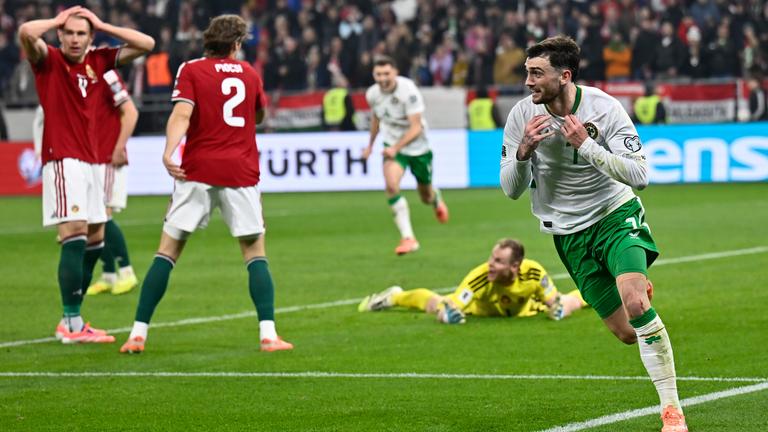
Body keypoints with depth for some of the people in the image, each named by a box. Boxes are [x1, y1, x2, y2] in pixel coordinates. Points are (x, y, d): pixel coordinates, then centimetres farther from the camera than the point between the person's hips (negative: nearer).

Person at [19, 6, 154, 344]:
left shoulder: (99, 62, 9)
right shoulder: (48, 60, -5)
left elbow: (146, 44, 9)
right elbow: (26, 32, -25)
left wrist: (101, 25, 4)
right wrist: (58, 21, -8)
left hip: (90, 161, 7)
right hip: (62, 160, -7)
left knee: (94, 240, 9)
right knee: (74, 236, -16)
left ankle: (71, 321, 18)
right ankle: (72, 323, -16)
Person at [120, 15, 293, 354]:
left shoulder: (191, 70, 3)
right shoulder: (249, 73, 13)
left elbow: (182, 113, -13)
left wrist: (169, 152, -24)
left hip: (198, 172, -1)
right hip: (241, 173, 1)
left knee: (168, 251, 3)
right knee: (255, 253, 9)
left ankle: (138, 333, -2)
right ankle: (268, 333, -4)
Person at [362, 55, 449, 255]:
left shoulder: (408, 91, -25)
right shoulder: (372, 94, -9)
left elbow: (416, 128, -27)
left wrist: (396, 147, -39)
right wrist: (370, 144, 24)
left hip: (417, 147, -2)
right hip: (392, 146, 2)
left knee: (426, 197, 14)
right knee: (391, 185, -26)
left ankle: (436, 199, 56)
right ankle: (408, 238, -24)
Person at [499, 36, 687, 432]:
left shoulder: (603, 108, -16)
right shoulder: (522, 116, -9)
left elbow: (640, 176, -19)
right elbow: (511, 189, -4)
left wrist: (585, 144, -28)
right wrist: (523, 152, -24)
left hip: (616, 214, -3)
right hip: (569, 233, 3)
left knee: (636, 305, -27)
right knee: (626, 332, 1)